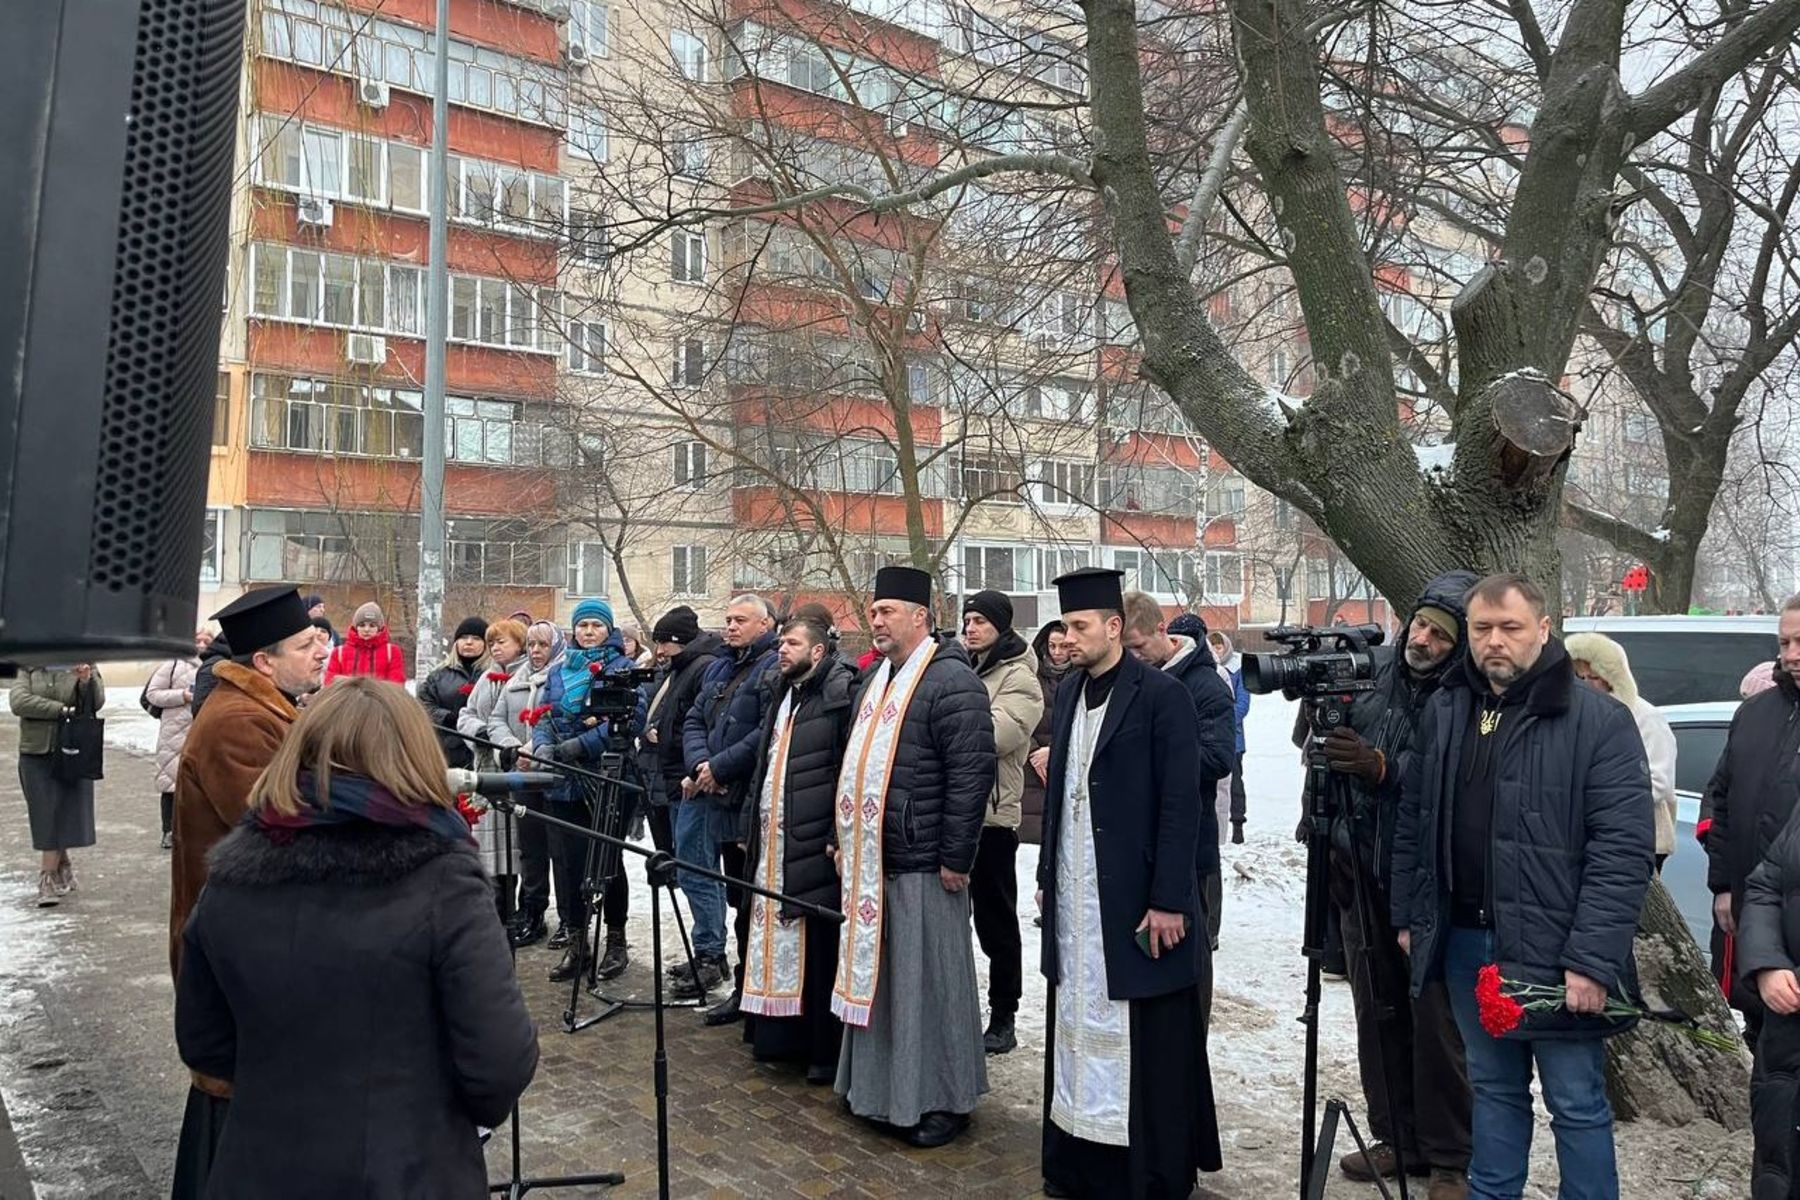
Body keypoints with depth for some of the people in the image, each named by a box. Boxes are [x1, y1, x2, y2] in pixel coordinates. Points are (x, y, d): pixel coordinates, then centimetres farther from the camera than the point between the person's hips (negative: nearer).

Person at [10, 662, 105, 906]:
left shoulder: (86, 669, 3)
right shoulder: (29, 670, 5)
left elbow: (97, 702, -10)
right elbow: (18, 701, -10)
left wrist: (87, 681, -29)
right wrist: (62, 709, -16)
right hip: (36, 754, 1)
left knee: (65, 815, -1)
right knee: (47, 818, 2)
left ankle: (49, 881, 10)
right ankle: (63, 870, 20)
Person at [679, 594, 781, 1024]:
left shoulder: (774, 669, -11)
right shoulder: (718, 668, 17)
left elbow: (769, 734, -21)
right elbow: (693, 720, 15)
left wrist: (720, 767, -17)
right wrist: (700, 764, -4)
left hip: (745, 799, -9)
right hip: (706, 794, 9)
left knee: (745, 894, 0)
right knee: (694, 869, 16)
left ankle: (747, 986, 11)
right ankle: (710, 955, 31)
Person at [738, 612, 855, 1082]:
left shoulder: (842, 694, -10)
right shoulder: (785, 694, 18)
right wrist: (751, 826, 19)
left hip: (812, 847, -8)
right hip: (772, 845, 8)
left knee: (817, 952, -1)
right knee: (778, 942, 14)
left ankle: (825, 1051, 10)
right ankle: (780, 1035, 26)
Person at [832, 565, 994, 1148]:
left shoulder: (951, 681, -14)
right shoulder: (876, 679, 15)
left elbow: (973, 773, -19)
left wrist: (957, 858, -18)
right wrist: (843, 839, 19)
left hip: (921, 863, -9)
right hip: (870, 860, 9)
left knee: (928, 982, 2)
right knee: (875, 975, 16)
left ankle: (942, 1101, 17)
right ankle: (884, 1088, 32)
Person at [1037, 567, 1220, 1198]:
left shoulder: (1162, 694, -11)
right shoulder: (1069, 690, 9)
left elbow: (1182, 804, -13)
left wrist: (1167, 901, -15)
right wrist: (1047, 876, 12)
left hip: (1135, 901, -6)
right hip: (1073, 898, 6)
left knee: (1145, 1045, 3)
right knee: (1079, 1030, 13)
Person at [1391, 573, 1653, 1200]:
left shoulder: (1599, 721, -11)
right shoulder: (1443, 712, 7)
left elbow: (1624, 849, -15)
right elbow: (1413, 824, 13)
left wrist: (1592, 960, -19)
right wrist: (1409, 915, 12)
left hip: (1554, 953, -5)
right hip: (1463, 940, 5)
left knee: (1577, 1106, 7)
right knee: (1493, 1089, 20)